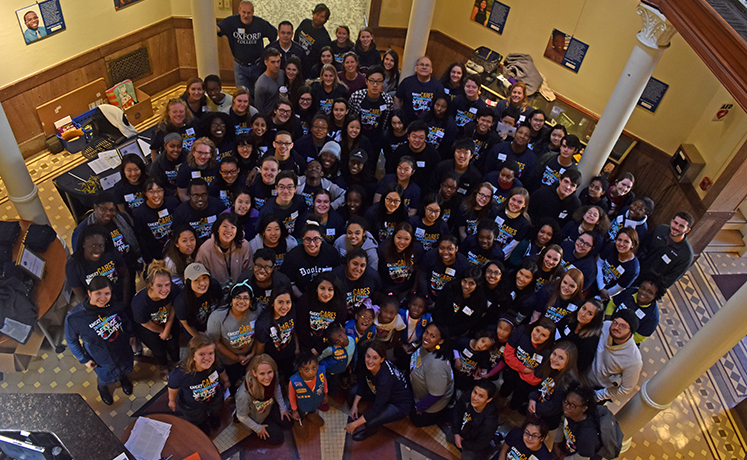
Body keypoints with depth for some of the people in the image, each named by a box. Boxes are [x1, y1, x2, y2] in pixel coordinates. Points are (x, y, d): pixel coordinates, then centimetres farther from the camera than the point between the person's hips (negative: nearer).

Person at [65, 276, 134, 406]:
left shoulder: (115, 304, -26)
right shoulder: (74, 317, -33)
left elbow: (125, 317, -2)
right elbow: (71, 340, -14)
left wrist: (131, 334, 8)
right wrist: (84, 359, -7)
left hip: (123, 349, 3)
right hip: (101, 359, -2)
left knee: (126, 368, 31)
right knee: (106, 377, 27)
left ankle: (123, 378, 70)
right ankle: (102, 387, 65)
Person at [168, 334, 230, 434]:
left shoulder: (217, 364, -35)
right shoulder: (179, 374, -45)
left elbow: (222, 375, -9)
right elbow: (173, 389, -20)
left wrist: (226, 382, 12)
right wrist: (172, 401, -1)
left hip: (215, 400, 3)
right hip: (192, 406, -3)